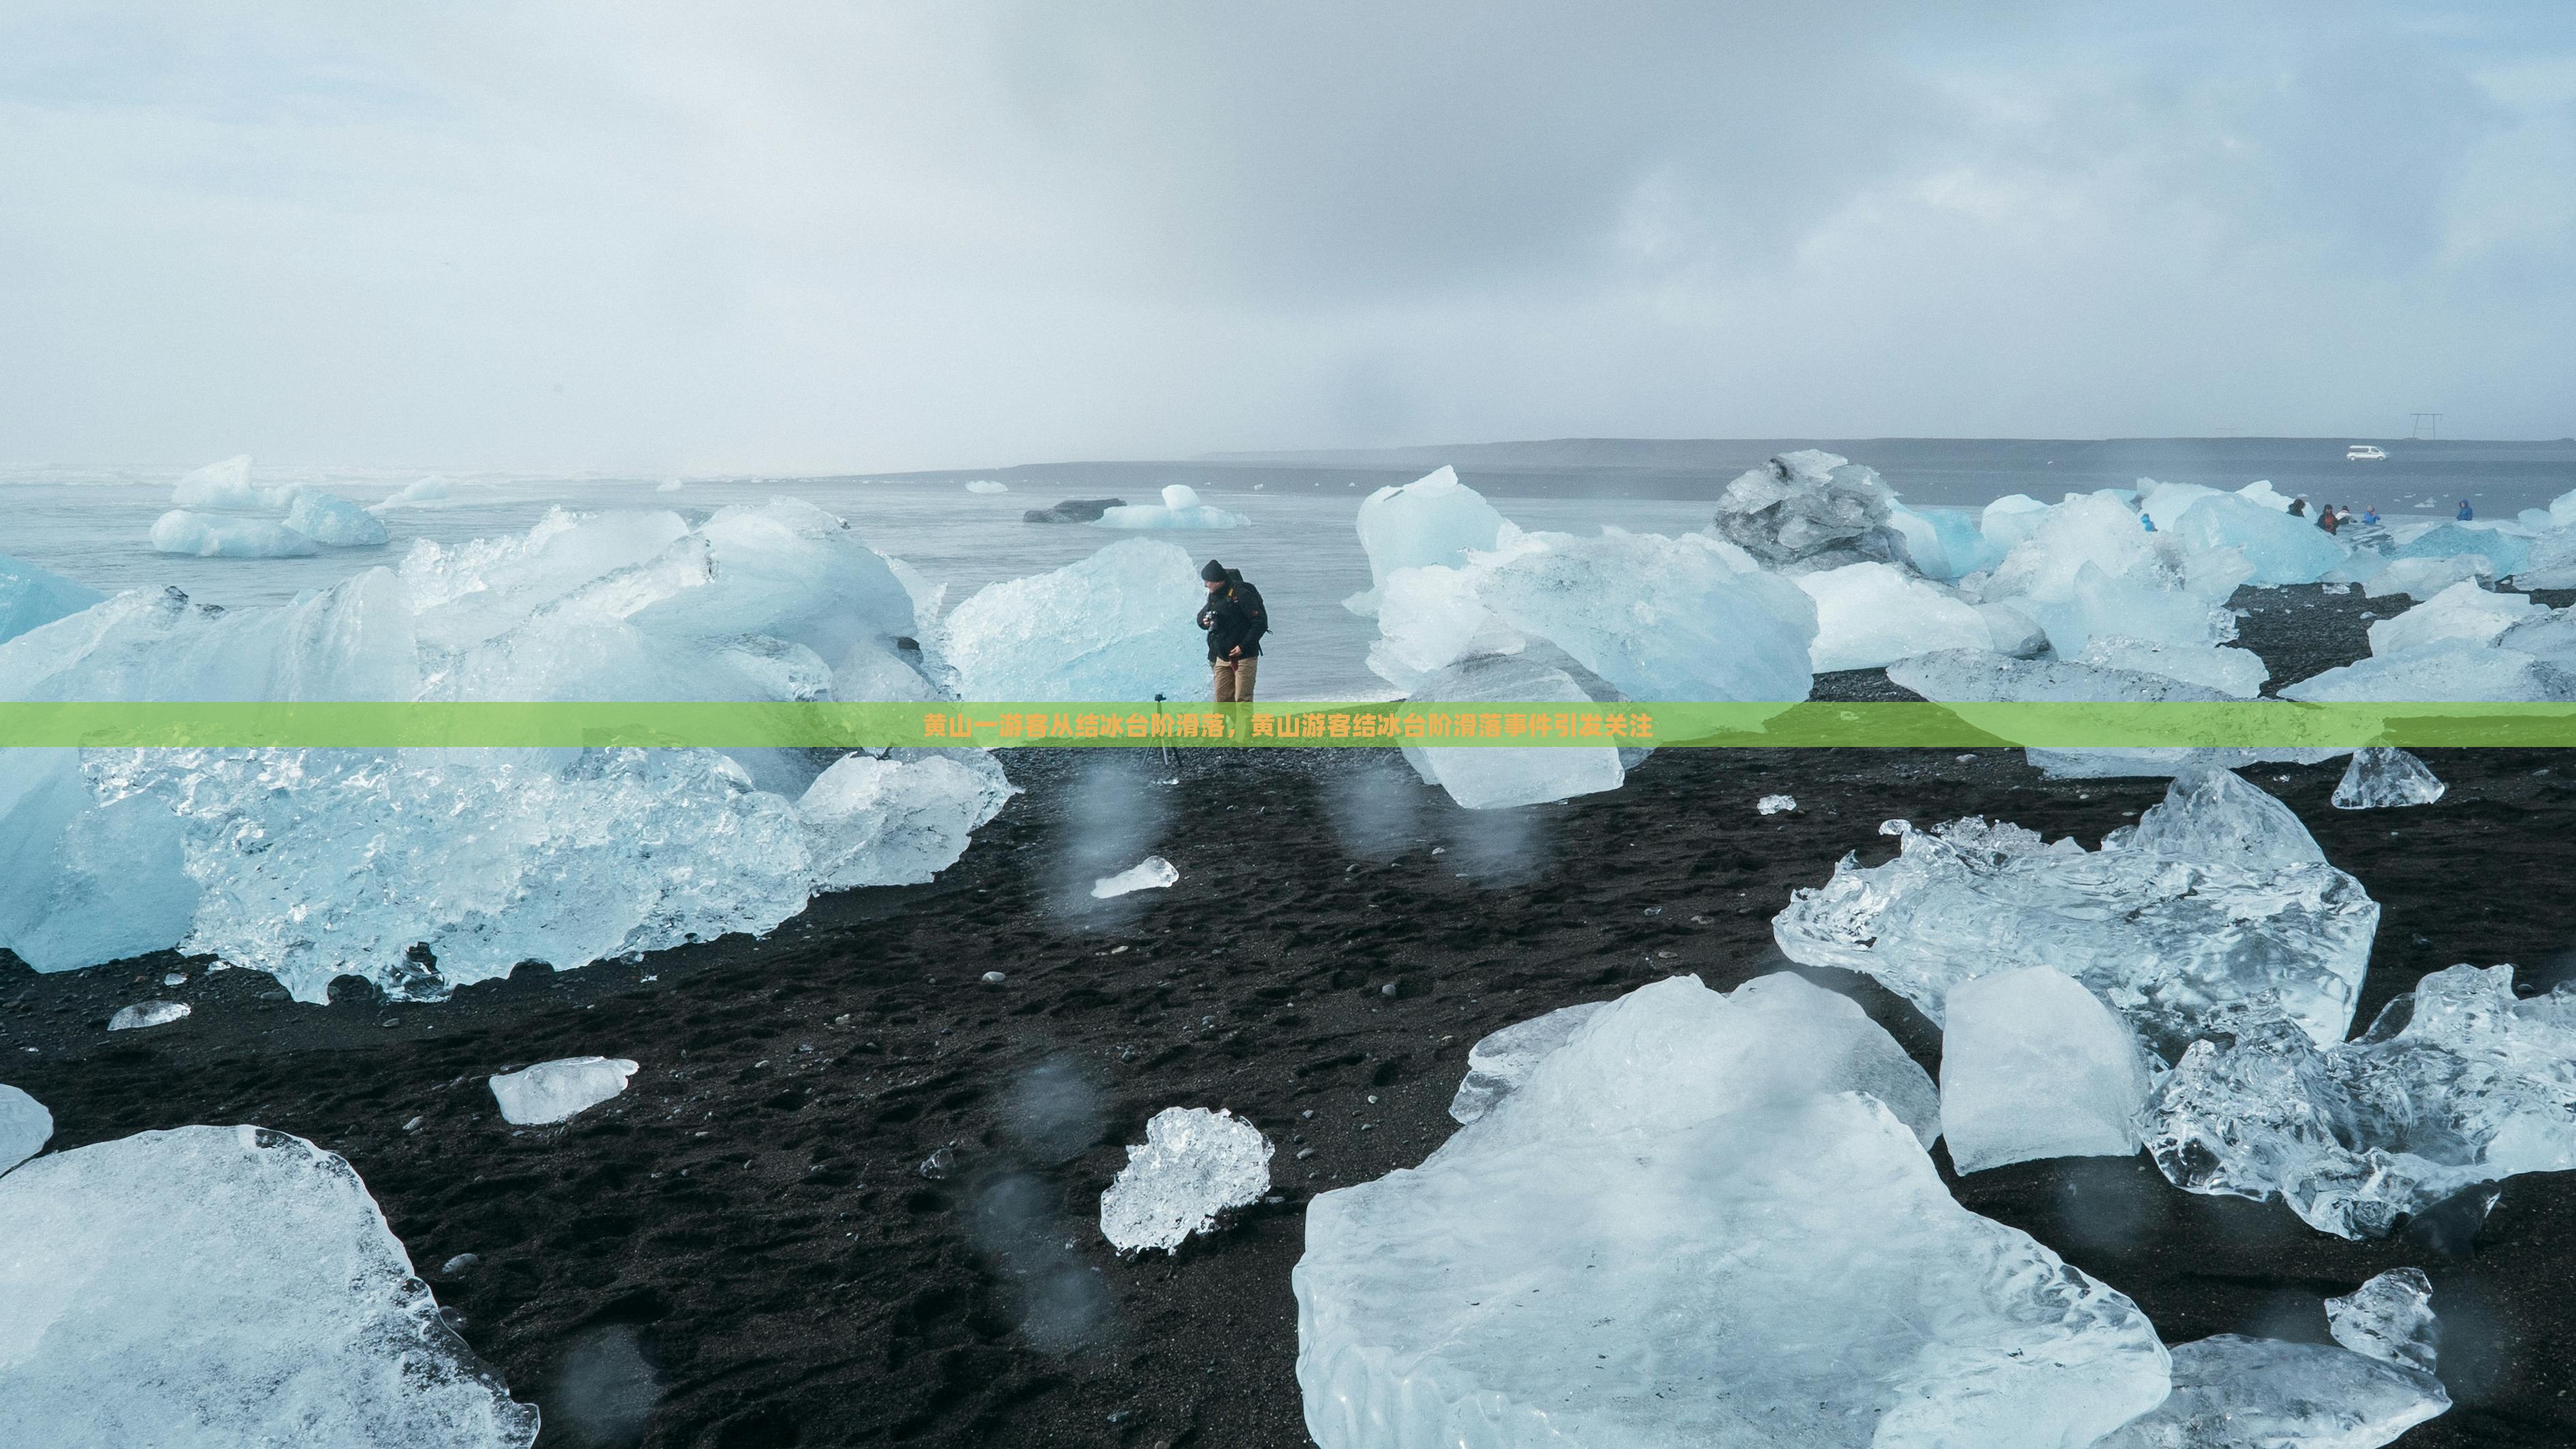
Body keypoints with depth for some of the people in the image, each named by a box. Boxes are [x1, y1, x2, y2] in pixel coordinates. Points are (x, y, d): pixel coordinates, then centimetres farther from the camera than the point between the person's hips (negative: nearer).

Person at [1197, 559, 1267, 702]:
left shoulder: (1241, 594, -16)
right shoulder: (1213, 595, 7)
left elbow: (1261, 623, -17)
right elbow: (1201, 616, 23)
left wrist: (1243, 646, -22)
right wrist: (1204, 621, -2)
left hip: (1244, 656, -8)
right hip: (1222, 657, 8)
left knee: (1242, 699, -8)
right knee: (1222, 698, 8)